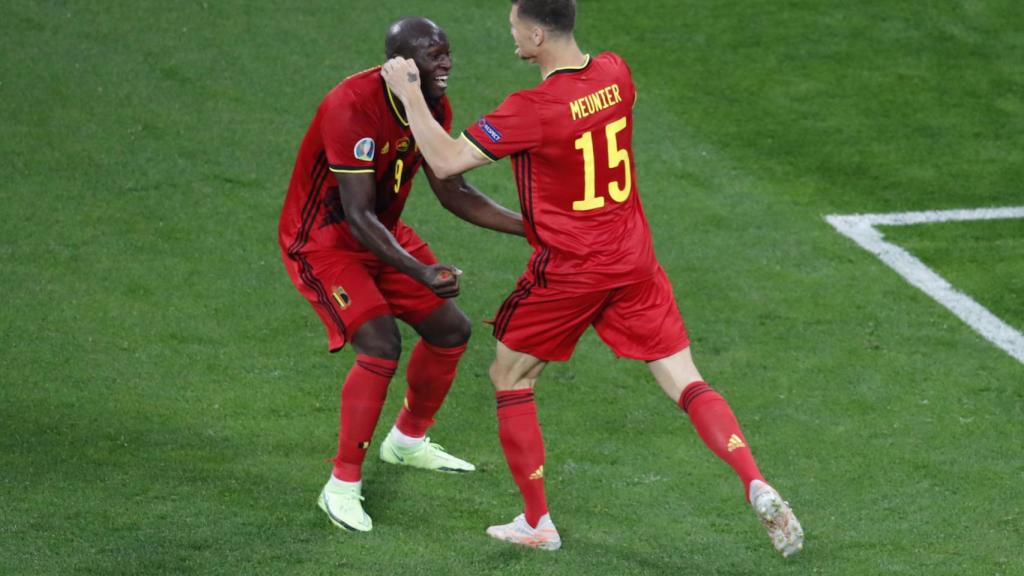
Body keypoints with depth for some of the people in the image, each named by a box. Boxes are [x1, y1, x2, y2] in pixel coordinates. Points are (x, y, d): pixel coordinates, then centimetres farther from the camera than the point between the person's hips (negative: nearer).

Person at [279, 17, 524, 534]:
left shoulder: (434, 107, -7)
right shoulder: (351, 108, -32)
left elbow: (453, 193, 3)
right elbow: (358, 216, -34)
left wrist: (528, 227, -5)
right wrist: (420, 273, -43)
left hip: (383, 234, 8)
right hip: (322, 242, -8)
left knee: (450, 330, 12)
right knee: (381, 346, -24)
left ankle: (408, 441, 38)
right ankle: (342, 486, -11)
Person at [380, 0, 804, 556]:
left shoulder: (532, 109, -21)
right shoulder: (615, 73, -1)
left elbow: (447, 159, -19)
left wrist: (409, 93, -9)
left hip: (567, 271, -5)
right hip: (633, 259, 5)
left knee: (509, 376, 16)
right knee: (686, 383, 5)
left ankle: (538, 524, 19)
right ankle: (757, 487, -14)